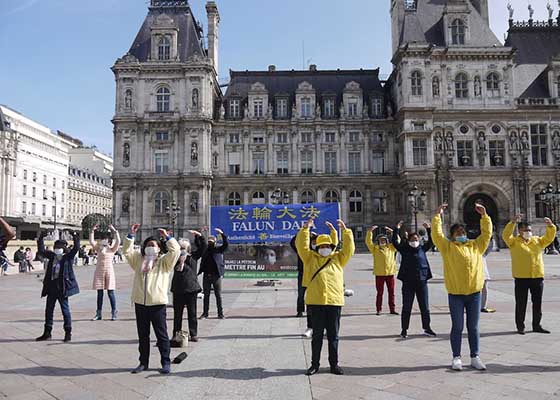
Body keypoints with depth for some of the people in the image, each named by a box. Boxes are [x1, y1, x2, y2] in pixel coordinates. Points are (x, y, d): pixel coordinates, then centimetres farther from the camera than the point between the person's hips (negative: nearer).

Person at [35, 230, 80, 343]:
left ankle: (68, 333, 10)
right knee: (49, 309, 13)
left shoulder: (68, 257, -4)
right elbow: (41, 251, 14)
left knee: (65, 309, 2)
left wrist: (75, 237, -27)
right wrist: (41, 239, 4)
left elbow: (76, 248, -16)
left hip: (62, 287, -6)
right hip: (52, 286, 6)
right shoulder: (52, 256, 10)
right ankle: (47, 333, 25)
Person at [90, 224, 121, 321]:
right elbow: (91, 241, -2)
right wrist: (93, 231, -8)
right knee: (99, 293, 8)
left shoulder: (112, 249, 2)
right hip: (99, 271, 3)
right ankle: (99, 314, 14)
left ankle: (114, 313, 3)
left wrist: (114, 231, -19)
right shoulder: (98, 248, 9)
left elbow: (118, 241, -14)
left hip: (109, 271, -3)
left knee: (110, 292, -2)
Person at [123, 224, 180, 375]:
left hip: (157, 304, -4)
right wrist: (131, 235, 6)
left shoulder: (164, 261, 2)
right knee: (142, 336, 13)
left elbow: (175, 250, -11)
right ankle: (143, 362, 24)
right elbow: (127, 251, 12)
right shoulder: (139, 259, 14)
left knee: (162, 335, 3)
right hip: (140, 303, 4)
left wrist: (166, 237, -5)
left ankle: (166, 363, 12)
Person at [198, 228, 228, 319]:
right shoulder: (205, 249, 10)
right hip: (206, 276, 3)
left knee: (218, 295, 2)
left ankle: (220, 313, 9)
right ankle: (205, 313, 17)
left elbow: (225, 244, -11)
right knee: (206, 295, 9)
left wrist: (222, 234, -20)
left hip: (216, 276, -3)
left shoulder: (219, 249, 2)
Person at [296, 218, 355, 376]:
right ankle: (315, 364, 19)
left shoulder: (338, 258, 12)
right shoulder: (311, 258, 10)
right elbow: (302, 246, 1)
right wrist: (305, 229, -6)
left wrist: (345, 230, -4)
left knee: (333, 335, 10)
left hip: (334, 301, 1)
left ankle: (334, 364, 21)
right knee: (317, 335, 8)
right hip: (316, 302, 0)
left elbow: (349, 249, 2)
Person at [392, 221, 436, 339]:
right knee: (406, 307, 5)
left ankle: (427, 328, 23)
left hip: (422, 281, 2)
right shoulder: (404, 249, 1)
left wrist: (428, 229, -3)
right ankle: (404, 329, 14)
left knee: (425, 307, 10)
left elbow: (431, 241, 4)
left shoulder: (422, 249, 8)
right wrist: (397, 229, -12)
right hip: (408, 282, -2)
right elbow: (395, 242, -8)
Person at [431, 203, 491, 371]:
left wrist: (484, 216, 1)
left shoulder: (476, 245, 10)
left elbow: (487, 233, 9)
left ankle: (475, 358, 21)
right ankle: (456, 358, 15)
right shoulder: (448, 247, 0)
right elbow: (436, 234, -9)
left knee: (473, 327, 11)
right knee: (457, 327, 5)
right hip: (455, 294, -3)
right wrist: (437, 216, -11)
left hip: (474, 293, 3)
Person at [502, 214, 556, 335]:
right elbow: (506, 235, -19)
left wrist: (550, 226, -8)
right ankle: (520, 327, 12)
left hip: (537, 277, 4)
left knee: (537, 303, 12)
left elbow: (549, 237, 9)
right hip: (521, 278, -4)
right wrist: (513, 222, -28)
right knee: (521, 303, 3)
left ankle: (537, 326, 25)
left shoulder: (538, 241, 12)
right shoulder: (514, 242, -3)